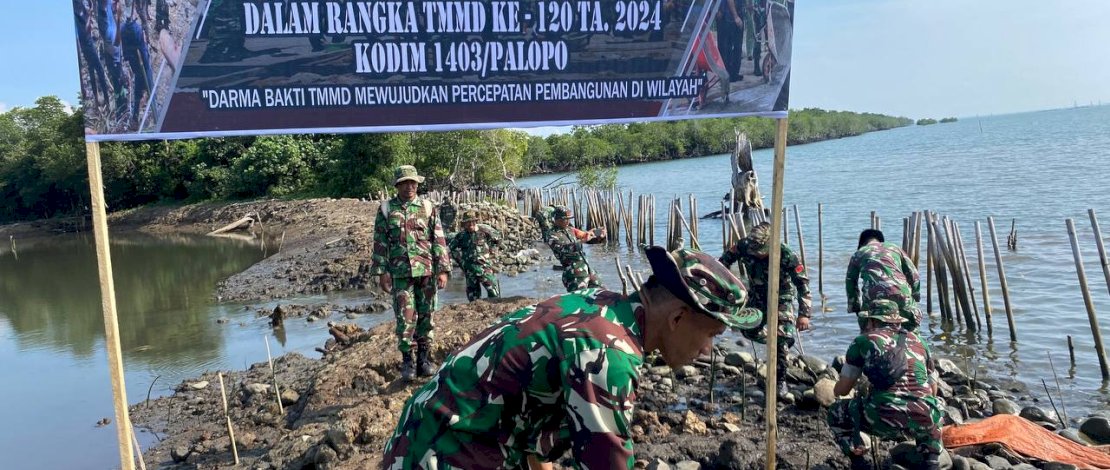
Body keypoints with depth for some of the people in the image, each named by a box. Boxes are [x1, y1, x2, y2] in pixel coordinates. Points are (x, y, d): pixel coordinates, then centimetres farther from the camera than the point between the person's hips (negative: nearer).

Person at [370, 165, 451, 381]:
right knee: (405, 316, -3)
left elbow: (439, 240, 4)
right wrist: (382, 272, -2)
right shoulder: (386, 209, 5)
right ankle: (406, 359, 9)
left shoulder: (428, 207, 6)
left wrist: (443, 269, -3)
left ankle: (423, 357, 18)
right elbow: (380, 243, 5)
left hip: (427, 271, 1)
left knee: (426, 315, 6)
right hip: (400, 272, -1)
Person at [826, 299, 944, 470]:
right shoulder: (919, 341, 21)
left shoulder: (863, 341, 10)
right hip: (924, 421, 4)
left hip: (885, 418, -4)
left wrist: (837, 388, 37)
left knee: (836, 413, 22)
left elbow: (841, 390, 14)